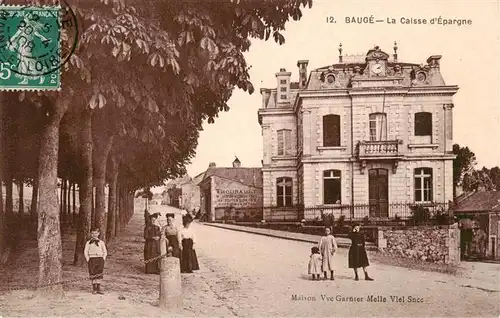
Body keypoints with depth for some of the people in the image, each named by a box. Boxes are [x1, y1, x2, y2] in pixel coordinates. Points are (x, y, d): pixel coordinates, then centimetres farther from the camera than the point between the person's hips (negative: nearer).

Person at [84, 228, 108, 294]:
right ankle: (94, 289, 7)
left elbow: (105, 252, 13)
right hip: (92, 259, -1)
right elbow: (85, 252, 5)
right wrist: (88, 259, -5)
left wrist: (103, 259, 1)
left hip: (100, 259, 1)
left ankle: (98, 289, 3)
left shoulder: (101, 242, 11)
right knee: (93, 275, -1)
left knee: (99, 275, -1)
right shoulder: (88, 243, 7)